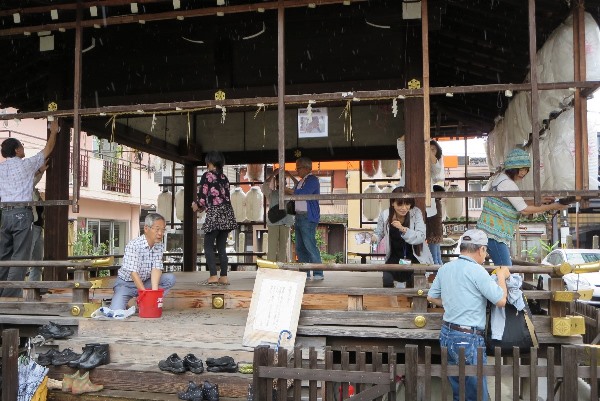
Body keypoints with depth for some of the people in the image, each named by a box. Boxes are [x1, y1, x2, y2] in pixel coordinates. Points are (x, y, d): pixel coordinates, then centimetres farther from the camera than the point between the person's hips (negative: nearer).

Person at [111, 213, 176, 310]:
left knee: (170, 278, -17)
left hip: (145, 282, 5)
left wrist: (154, 290, -33)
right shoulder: (133, 245, -23)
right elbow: (133, 273, -28)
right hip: (126, 283, -5)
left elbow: (156, 268, -16)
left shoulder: (160, 246, -6)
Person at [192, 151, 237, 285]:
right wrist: (202, 206, 25)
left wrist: (196, 205, 16)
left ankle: (213, 276, -9)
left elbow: (202, 196, -7)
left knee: (208, 246, 0)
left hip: (214, 215, -6)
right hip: (227, 214, 6)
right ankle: (224, 277, 8)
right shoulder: (224, 177, 15)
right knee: (222, 247, 9)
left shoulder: (207, 175, -3)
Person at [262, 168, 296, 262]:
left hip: (286, 225, 2)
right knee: (272, 247, -4)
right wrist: (273, 174, -10)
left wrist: (290, 175, -3)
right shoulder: (271, 193, 11)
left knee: (284, 248, 3)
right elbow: (264, 187, -9)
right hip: (273, 224, -1)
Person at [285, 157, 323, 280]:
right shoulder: (301, 181, 22)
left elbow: (302, 193, -20)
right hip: (299, 217, 9)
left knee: (310, 245, -10)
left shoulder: (312, 180, -7)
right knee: (300, 247, 8)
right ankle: (304, 273, 13)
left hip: (308, 218, -9)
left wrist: (287, 190, -12)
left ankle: (318, 273, -5)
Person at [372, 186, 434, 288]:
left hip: (415, 257, -2)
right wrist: (374, 238, -17)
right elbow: (379, 233, 7)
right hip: (395, 257, 2)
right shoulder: (385, 215, -7)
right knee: (386, 279, -20)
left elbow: (421, 238, -21)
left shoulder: (416, 213, -13)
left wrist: (403, 229, -34)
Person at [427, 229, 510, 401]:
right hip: (468, 338, -8)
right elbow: (501, 301, -11)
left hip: (446, 334, 8)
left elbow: (431, 297, 16)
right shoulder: (476, 270, -15)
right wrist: (502, 276, 4)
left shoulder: (444, 268, 7)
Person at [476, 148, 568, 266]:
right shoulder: (507, 184, -16)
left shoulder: (502, 178, 15)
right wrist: (551, 207, -8)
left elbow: (518, 203, 21)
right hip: (494, 233, -10)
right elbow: (524, 209, -15)